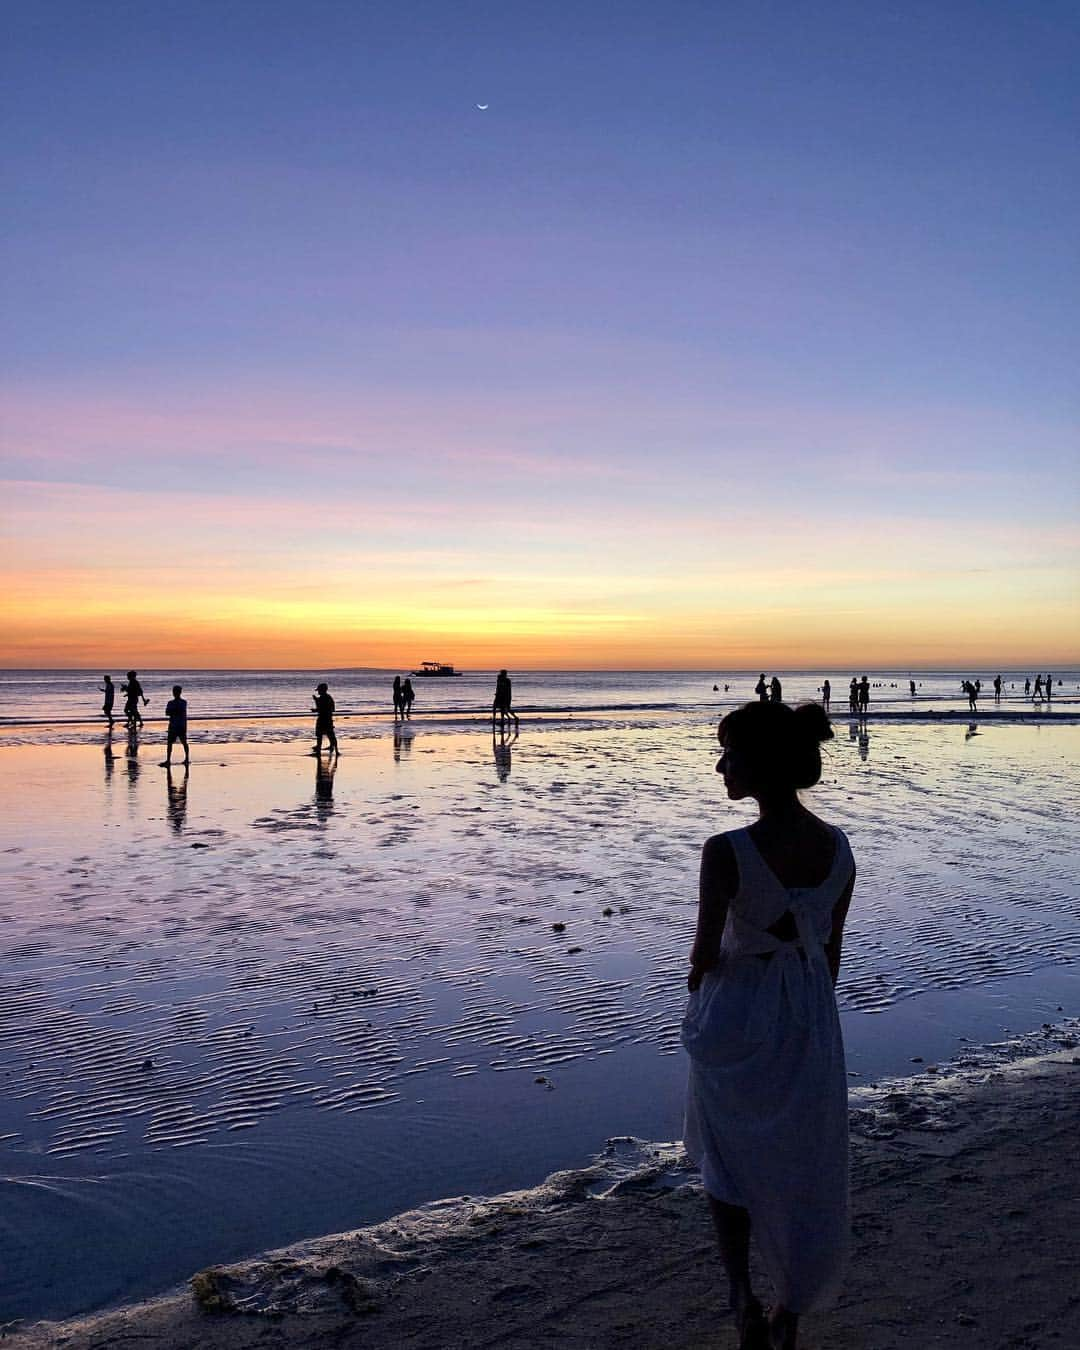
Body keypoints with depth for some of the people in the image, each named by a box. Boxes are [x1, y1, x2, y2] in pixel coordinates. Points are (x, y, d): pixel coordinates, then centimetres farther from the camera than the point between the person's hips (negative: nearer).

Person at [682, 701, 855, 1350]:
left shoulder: (726, 852, -26)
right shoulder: (839, 846, -9)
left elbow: (706, 952, -16)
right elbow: (832, 946, 2)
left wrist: (699, 978, 6)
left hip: (738, 1015, -4)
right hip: (811, 1019, 4)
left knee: (730, 1157, 24)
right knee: (802, 1165, 21)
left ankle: (743, 1297, 20)